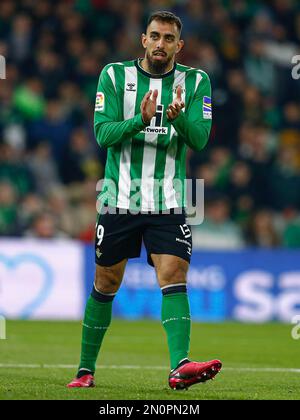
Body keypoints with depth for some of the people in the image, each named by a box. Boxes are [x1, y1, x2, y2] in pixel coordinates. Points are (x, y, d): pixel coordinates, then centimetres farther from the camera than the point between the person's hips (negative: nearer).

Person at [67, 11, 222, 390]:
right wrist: (140, 120, -26)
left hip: (168, 203, 0)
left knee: (174, 279, -16)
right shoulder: (115, 75, 1)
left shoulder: (196, 82, 3)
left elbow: (199, 139, -8)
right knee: (105, 285, 8)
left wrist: (179, 117, -29)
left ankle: (180, 366, -29)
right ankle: (86, 369, 22)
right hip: (119, 199, 0)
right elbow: (103, 133, -8)